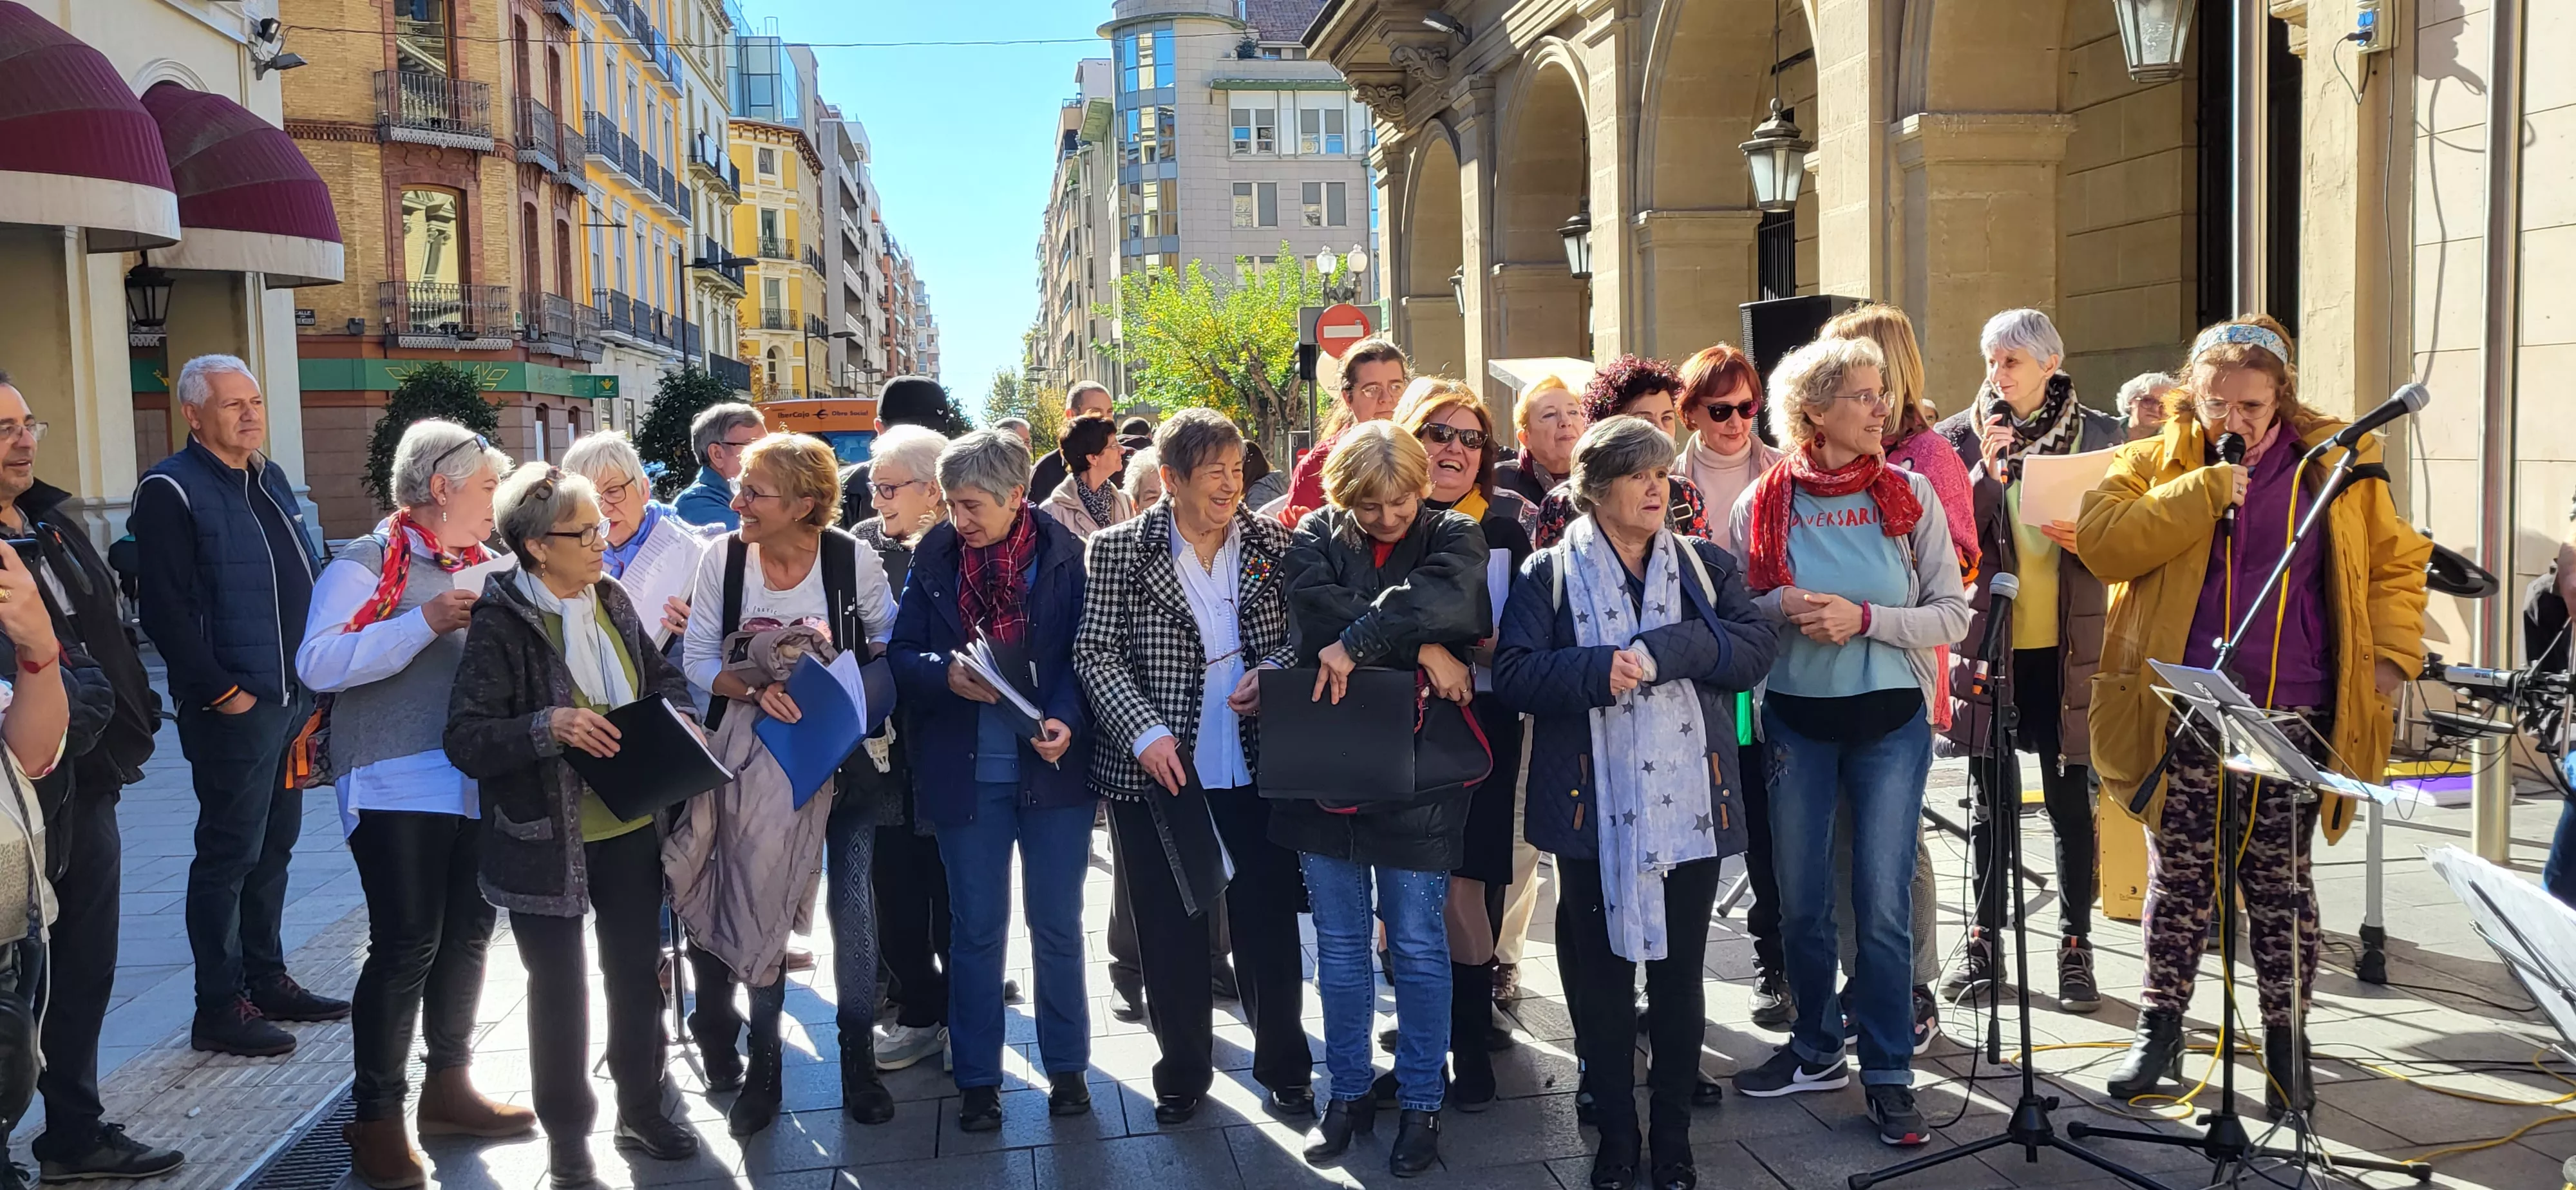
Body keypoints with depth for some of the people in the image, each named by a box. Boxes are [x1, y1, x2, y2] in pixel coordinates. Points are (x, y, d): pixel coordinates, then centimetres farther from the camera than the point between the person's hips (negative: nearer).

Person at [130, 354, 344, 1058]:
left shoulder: (270, 480, 15)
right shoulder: (172, 491, -10)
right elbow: (166, 612, -16)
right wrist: (223, 692, -17)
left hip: (294, 699, 8)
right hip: (233, 709, -8)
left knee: (273, 847, 15)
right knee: (230, 855, -2)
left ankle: (267, 980, 26)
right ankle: (219, 1009, 7)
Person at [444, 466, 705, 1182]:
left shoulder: (611, 601, 1)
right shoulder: (501, 623, -16)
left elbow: (661, 674, 15)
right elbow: (466, 740, -19)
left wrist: (678, 713, -5)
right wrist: (548, 727, -33)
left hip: (630, 828, 5)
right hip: (548, 840, -5)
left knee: (637, 973, 15)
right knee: (559, 988, 9)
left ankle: (641, 1109, 33)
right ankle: (566, 1133, 26)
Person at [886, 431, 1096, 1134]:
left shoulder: (1065, 554, -5)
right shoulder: (935, 556, 0)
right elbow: (903, 653, 2)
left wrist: (1066, 721, -20)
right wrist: (946, 675, -19)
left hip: (1053, 764, -1)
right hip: (966, 770, 1)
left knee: (1057, 925, 10)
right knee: (976, 929, 11)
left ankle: (1067, 1067, 25)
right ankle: (977, 1077, 23)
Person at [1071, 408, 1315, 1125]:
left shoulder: (1271, 543, 5)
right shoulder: (1119, 549, -3)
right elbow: (1095, 653, -6)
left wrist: (1274, 673, -9)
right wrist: (1144, 729, -17)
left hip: (1255, 767, 2)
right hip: (1157, 770, -1)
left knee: (1269, 923, 7)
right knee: (1171, 927, 8)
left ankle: (1283, 1066, 25)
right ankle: (1184, 1069, 25)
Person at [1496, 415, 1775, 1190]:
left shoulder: (1707, 565, 10)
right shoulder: (1551, 575, 3)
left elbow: (1757, 648, -5)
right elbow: (1513, 673, -8)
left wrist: (1667, 649, -18)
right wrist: (1599, 671, -23)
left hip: (1691, 804, 2)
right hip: (1597, 807, -1)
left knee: (1680, 976, 9)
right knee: (1601, 979, 6)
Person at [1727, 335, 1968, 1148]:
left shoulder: (1910, 495, -3)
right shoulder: (1763, 503, -2)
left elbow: (1952, 616, -5)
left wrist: (1864, 618, -19)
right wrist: (1784, 606, -17)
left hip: (1889, 718, -1)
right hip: (1796, 719, 1)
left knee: (1883, 903, 0)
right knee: (1801, 899, 11)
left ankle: (1888, 1074, 13)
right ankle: (1817, 1049, 29)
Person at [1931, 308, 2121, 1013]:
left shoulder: (2097, 435, 2)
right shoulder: (1962, 437, 2)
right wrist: (1986, 471, -18)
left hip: (2066, 644, -1)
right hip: (1988, 638, 1)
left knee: (2070, 799, 4)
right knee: (1990, 796, 9)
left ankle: (2076, 945, 16)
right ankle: (1984, 942, 19)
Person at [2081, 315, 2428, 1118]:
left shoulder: (2333, 463, 8)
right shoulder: (2154, 464, 6)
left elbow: (2396, 560, 13)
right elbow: (2100, 541, -9)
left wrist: (2391, 654, 1)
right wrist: (2202, 492, -14)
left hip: (2291, 714, 0)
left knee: (2280, 880, 5)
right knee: (2179, 873, 4)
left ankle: (2286, 1040, 18)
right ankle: (2160, 1029, 16)